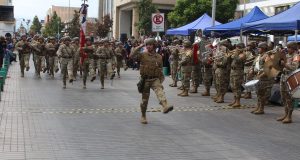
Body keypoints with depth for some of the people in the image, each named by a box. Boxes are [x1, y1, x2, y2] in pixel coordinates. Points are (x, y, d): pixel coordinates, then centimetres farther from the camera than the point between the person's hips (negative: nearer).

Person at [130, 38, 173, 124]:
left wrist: (160, 81, 9)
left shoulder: (159, 57, 7)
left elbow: (160, 70, 14)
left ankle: (165, 106, -50)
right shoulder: (142, 55, 0)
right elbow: (131, 55, -16)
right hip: (145, 80, -1)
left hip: (155, 79, 1)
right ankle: (143, 116, 26)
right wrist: (140, 46, -14)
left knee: (160, 91, -30)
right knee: (145, 99, 8)